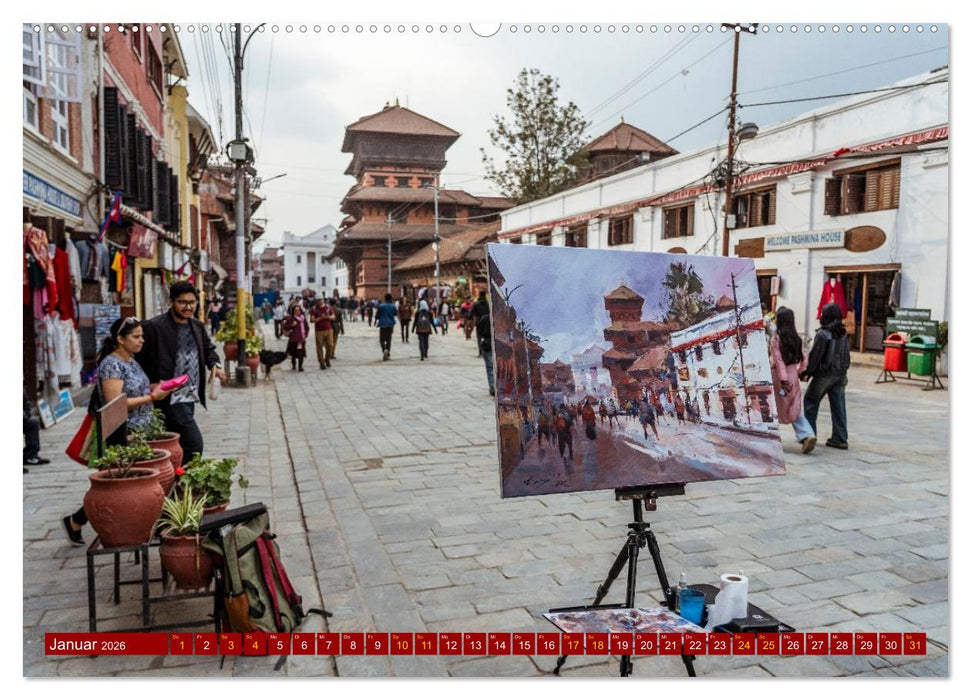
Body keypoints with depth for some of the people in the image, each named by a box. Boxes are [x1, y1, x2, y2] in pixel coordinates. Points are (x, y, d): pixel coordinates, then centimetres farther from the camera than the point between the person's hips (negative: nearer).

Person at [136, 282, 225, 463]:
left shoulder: (197, 326, 11)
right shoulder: (153, 327, -12)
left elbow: (208, 348, 26)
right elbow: (140, 362, -10)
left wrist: (215, 365, 5)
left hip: (191, 397, 8)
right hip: (171, 399, -8)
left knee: (178, 447, 17)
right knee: (194, 444, -11)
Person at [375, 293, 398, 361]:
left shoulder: (381, 306, -8)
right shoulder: (393, 306, 0)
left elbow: (378, 315, -3)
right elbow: (396, 314, 16)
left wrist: (375, 320, 18)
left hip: (383, 325, -3)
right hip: (390, 325, 3)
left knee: (382, 339, 3)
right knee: (388, 339, 10)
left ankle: (384, 350, -24)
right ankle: (388, 354, 7)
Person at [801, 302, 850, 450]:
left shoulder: (822, 334, -15)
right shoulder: (844, 334, 5)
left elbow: (815, 356, -14)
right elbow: (846, 355, 10)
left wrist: (806, 373, -5)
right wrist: (842, 370, 16)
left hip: (824, 375, -6)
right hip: (841, 375, 6)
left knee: (810, 401, 9)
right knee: (838, 406, 8)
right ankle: (840, 439, 10)